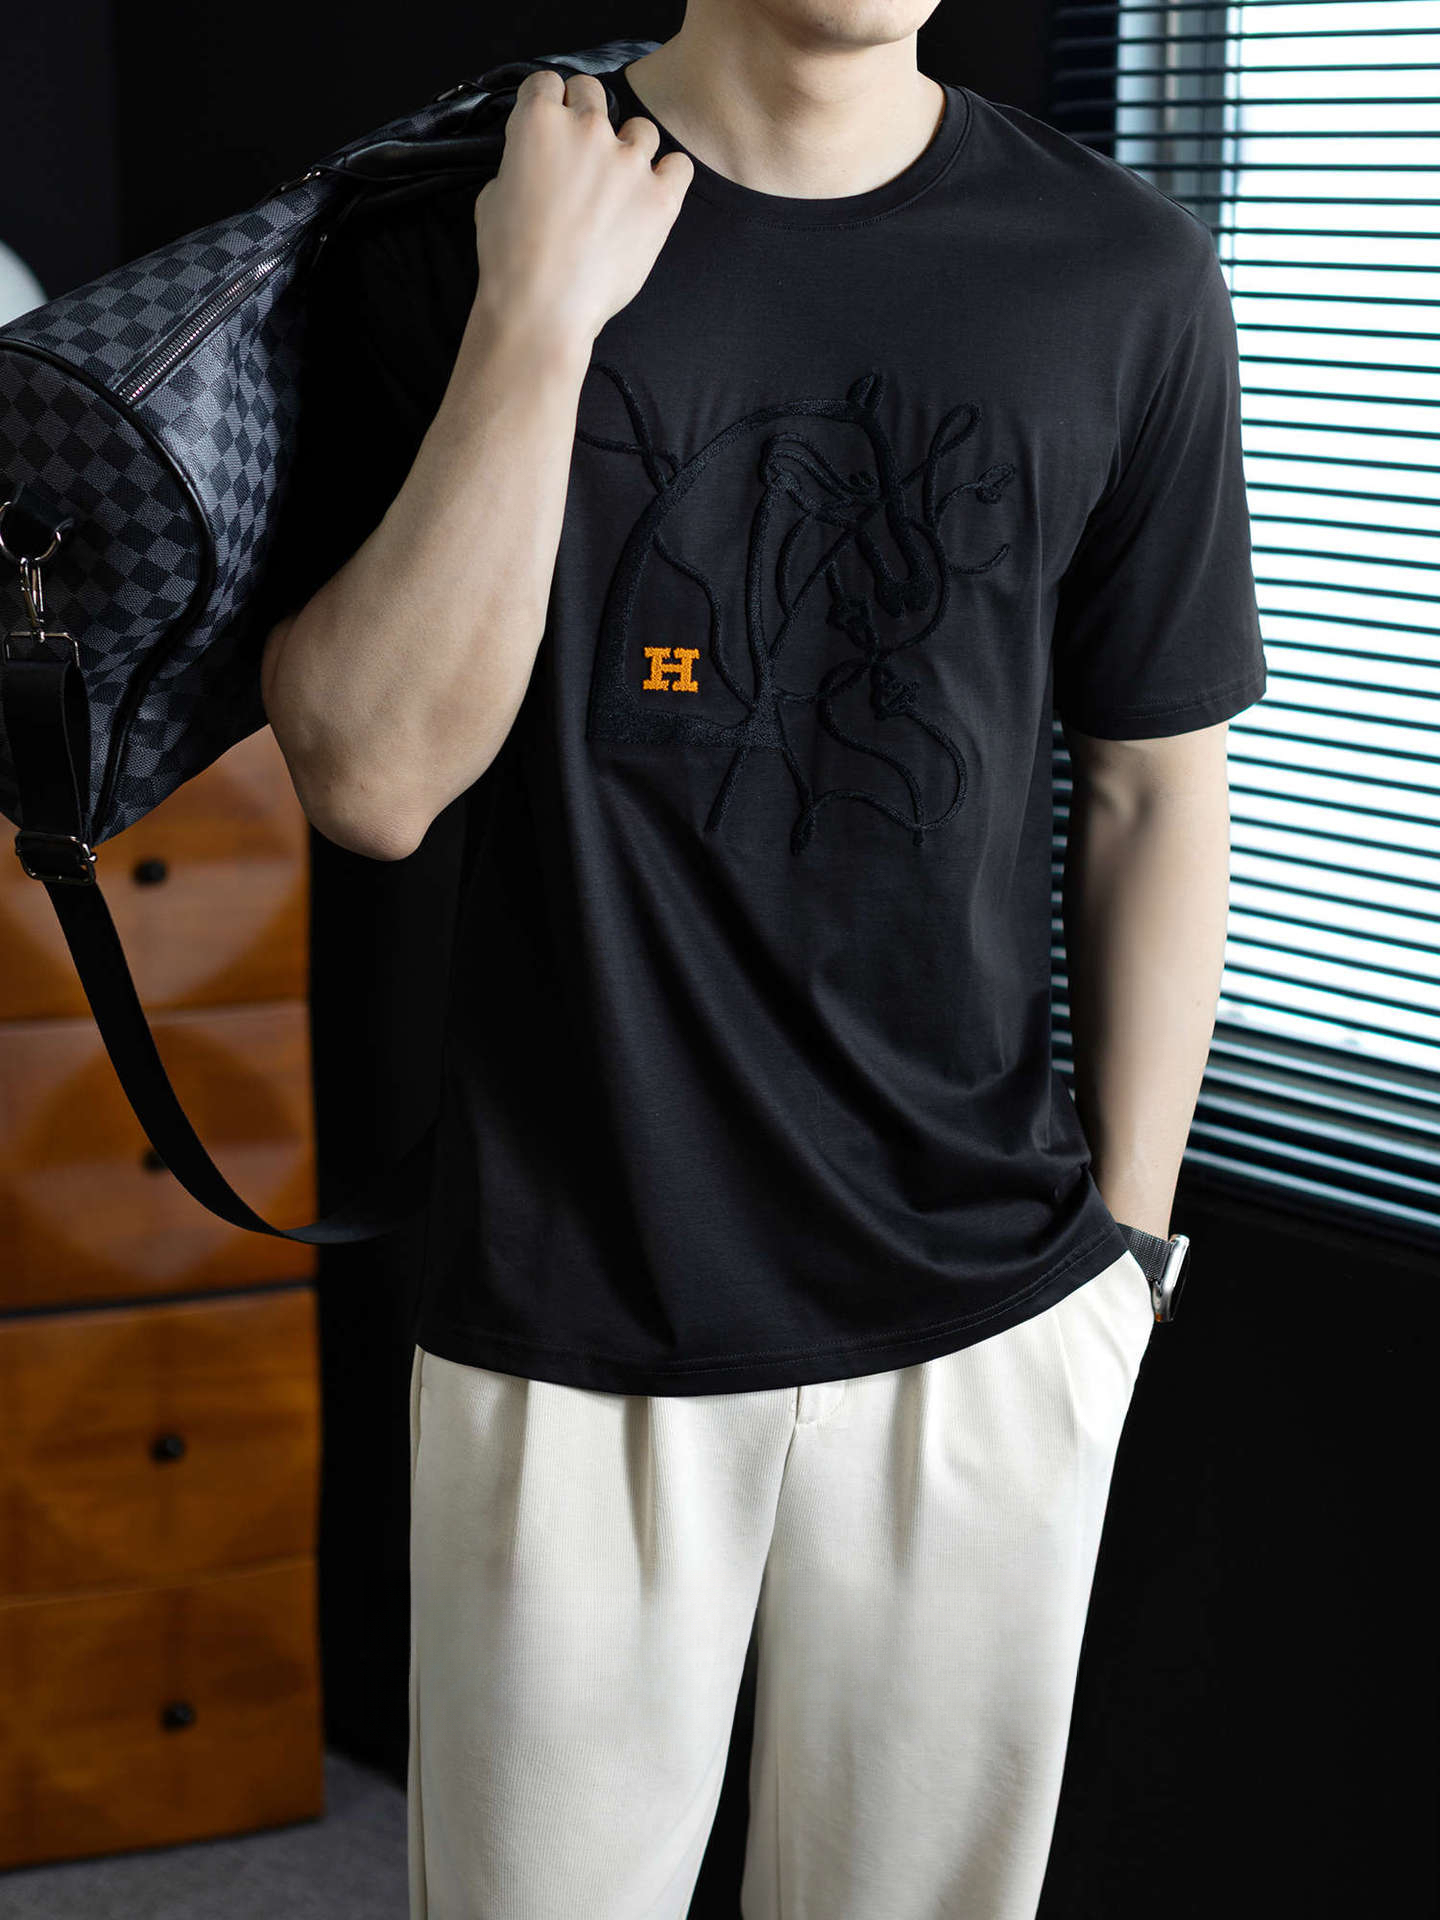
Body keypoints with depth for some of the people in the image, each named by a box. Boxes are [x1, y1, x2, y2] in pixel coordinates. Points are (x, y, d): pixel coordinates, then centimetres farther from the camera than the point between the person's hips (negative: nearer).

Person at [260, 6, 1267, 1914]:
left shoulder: (1124, 274, -1)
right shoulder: (445, 233, -4)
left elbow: (1155, 787, 5)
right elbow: (370, 783, -12)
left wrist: (1129, 1233, 6)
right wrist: (541, 314, -18)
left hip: (991, 1314, 2)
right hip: (571, 1310, -1)